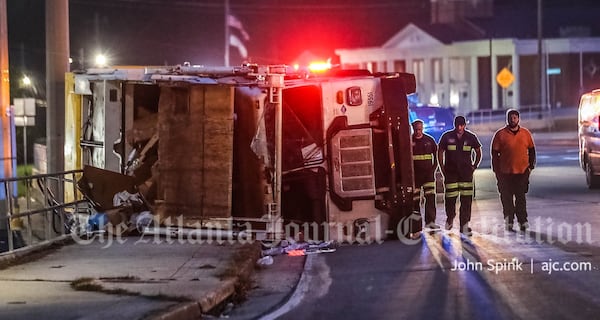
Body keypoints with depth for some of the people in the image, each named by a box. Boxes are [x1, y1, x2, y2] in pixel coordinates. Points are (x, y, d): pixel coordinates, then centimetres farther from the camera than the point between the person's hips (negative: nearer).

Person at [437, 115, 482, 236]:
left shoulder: (471, 137, 3)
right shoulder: (447, 136, 0)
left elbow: (478, 152, 15)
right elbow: (440, 152, 8)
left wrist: (474, 166, 7)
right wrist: (442, 168, 3)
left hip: (466, 172, 1)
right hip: (451, 172, -1)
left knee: (466, 200, -4)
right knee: (450, 198, -1)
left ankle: (464, 226, 1)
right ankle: (450, 218, 27)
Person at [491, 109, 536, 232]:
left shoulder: (526, 133, 8)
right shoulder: (500, 134, 1)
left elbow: (531, 150, 17)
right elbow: (494, 153, 2)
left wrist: (531, 166, 8)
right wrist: (496, 171, -1)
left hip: (522, 171, 1)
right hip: (505, 172, -1)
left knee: (521, 197, 0)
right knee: (507, 198, 4)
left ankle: (522, 221, 3)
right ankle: (509, 221, 13)